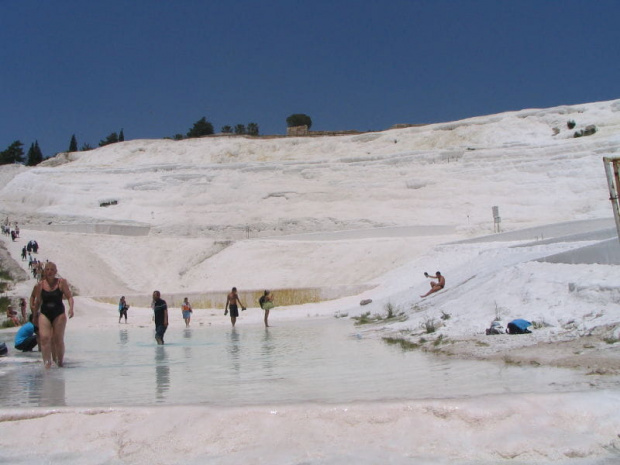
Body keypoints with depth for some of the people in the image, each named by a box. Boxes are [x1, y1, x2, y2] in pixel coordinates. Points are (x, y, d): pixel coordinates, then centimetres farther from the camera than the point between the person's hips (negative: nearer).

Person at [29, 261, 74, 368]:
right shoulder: (39, 285, 1)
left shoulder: (61, 282, -5)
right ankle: (47, 362, -12)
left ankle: (60, 361, 21)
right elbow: (38, 302, 11)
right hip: (44, 314, 1)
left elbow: (69, 296, -7)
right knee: (44, 337, -13)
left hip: (59, 314, -1)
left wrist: (71, 308, -23)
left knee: (58, 339, 5)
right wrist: (34, 316, 17)